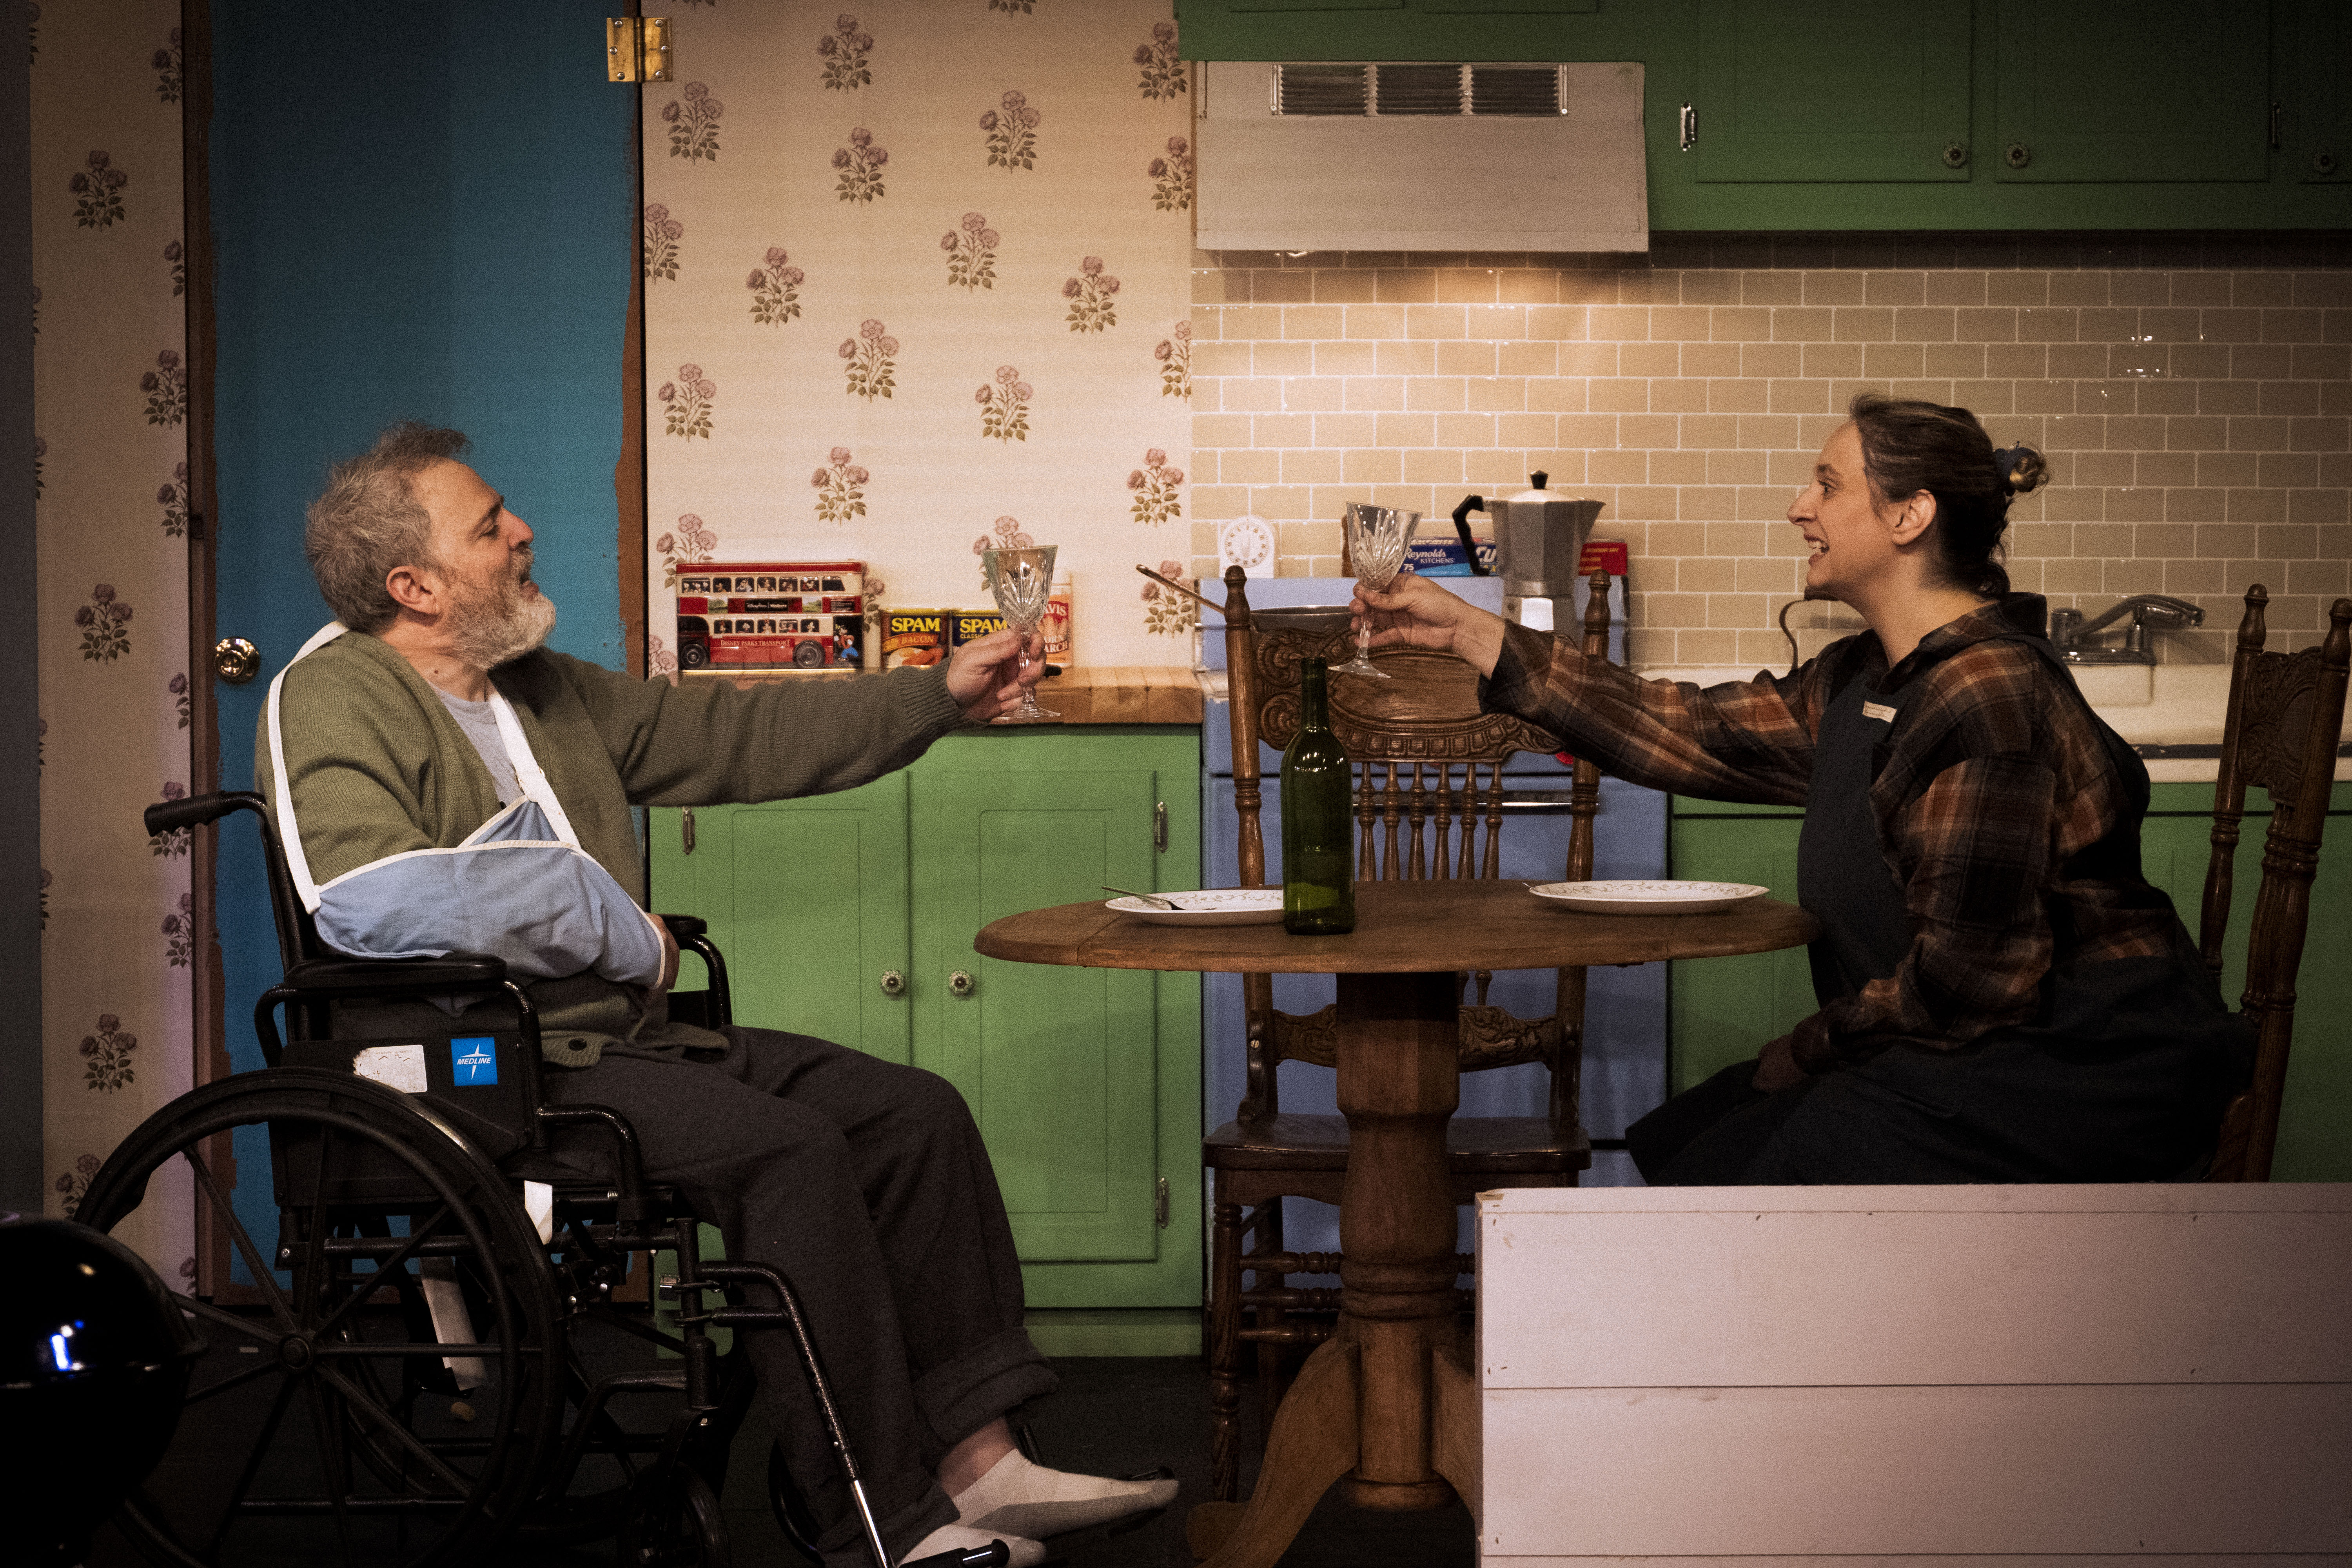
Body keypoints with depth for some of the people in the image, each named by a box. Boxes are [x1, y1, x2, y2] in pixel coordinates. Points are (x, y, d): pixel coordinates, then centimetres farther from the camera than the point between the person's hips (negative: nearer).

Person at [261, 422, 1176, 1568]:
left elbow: (736, 735, 22)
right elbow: (371, 899, -27)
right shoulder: (330, 701, -10)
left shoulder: (541, 692, 17)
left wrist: (935, 697, 20)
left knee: (914, 1113, -4)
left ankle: (973, 1454, -5)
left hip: (623, 1040, 9)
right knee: (788, 1149, -26)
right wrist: (613, 927, -19)